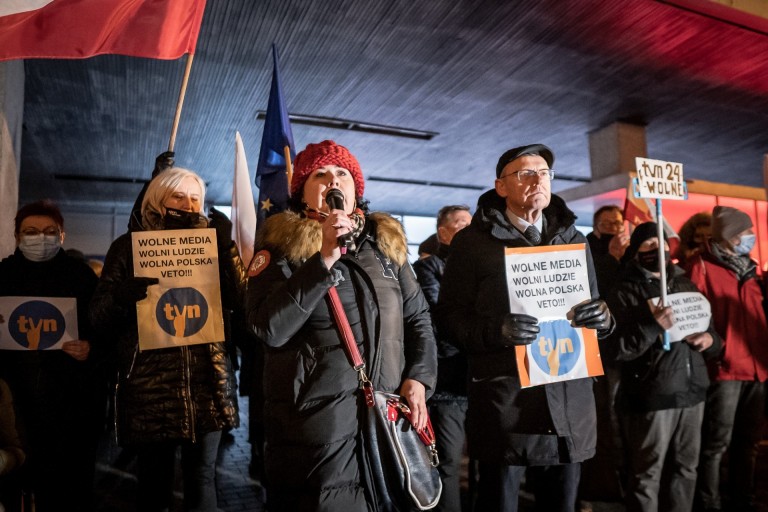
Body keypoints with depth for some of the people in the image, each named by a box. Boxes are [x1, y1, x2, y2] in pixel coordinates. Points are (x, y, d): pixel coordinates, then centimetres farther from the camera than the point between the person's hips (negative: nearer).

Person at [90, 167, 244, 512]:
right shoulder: (129, 246, 4)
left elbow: (236, 299, -2)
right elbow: (98, 314, -2)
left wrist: (227, 246, -11)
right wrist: (128, 291, -23)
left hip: (205, 379, 2)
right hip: (150, 380, -1)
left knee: (202, 476, 7)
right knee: (154, 479, 9)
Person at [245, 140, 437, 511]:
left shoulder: (385, 242, 9)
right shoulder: (282, 246, -4)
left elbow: (418, 316, 13)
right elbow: (269, 329, -17)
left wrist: (419, 377, -1)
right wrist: (324, 259, -21)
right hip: (316, 417, -4)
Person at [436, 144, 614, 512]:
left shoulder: (573, 240, 14)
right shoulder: (473, 241, -1)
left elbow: (595, 310, 17)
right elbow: (450, 317, -3)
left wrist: (604, 317, -6)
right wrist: (496, 330, -21)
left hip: (569, 402, 4)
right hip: (504, 402, -4)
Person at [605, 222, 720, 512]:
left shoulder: (685, 284, 14)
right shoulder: (626, 292, -5)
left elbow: (709, 326, 23)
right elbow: (614, 349, -13)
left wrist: (710, 339, 0)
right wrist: (651, 326, -25)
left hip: (692, 392, 6)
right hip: (650, 397, -6)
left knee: (685, 468, 16)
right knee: (647, 474, 2)